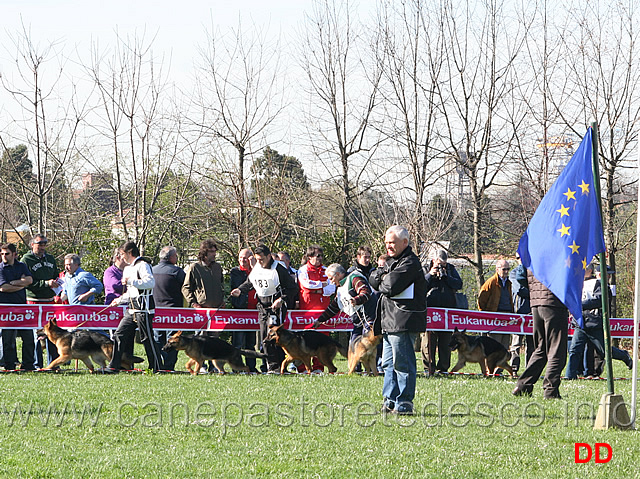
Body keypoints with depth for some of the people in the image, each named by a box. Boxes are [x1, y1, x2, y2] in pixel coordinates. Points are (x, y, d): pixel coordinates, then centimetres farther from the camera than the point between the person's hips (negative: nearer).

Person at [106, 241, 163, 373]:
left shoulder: (142, 265, -10)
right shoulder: (128, 268, 21)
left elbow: (150, 283, -25)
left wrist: (131, 281, -24)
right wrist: (120, 300, 22)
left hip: (143, 309, -10)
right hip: (132, 310, 10)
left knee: (147, 339, -5)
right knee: (120, 335, 5)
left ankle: (157, 367, 2)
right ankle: (114, 366, 8)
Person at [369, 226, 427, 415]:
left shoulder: (410, 263, -11)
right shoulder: (393, 261, 21)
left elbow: (391, 287, -21)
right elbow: (373, 280, 14)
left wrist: (381, 283, 0)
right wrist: (383, 277, -6)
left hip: (403, 321, -10)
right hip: (390, 321, 10)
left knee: (402, 363, -8)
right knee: (389, 362, 13)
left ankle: (404, 403, -6)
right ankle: (390, 399, 18)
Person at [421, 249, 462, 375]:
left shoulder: (451, 269, 12)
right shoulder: (426, 269, 8)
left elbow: (459, 284, 1)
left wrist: (446, 276, -9)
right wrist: (430, 275, -12)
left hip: (447, 308, 2)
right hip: (430, 308, -2)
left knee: (445, 341, 3)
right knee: (429, 340, -5)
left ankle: (443, 367, 9)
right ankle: (429, 367, 0)